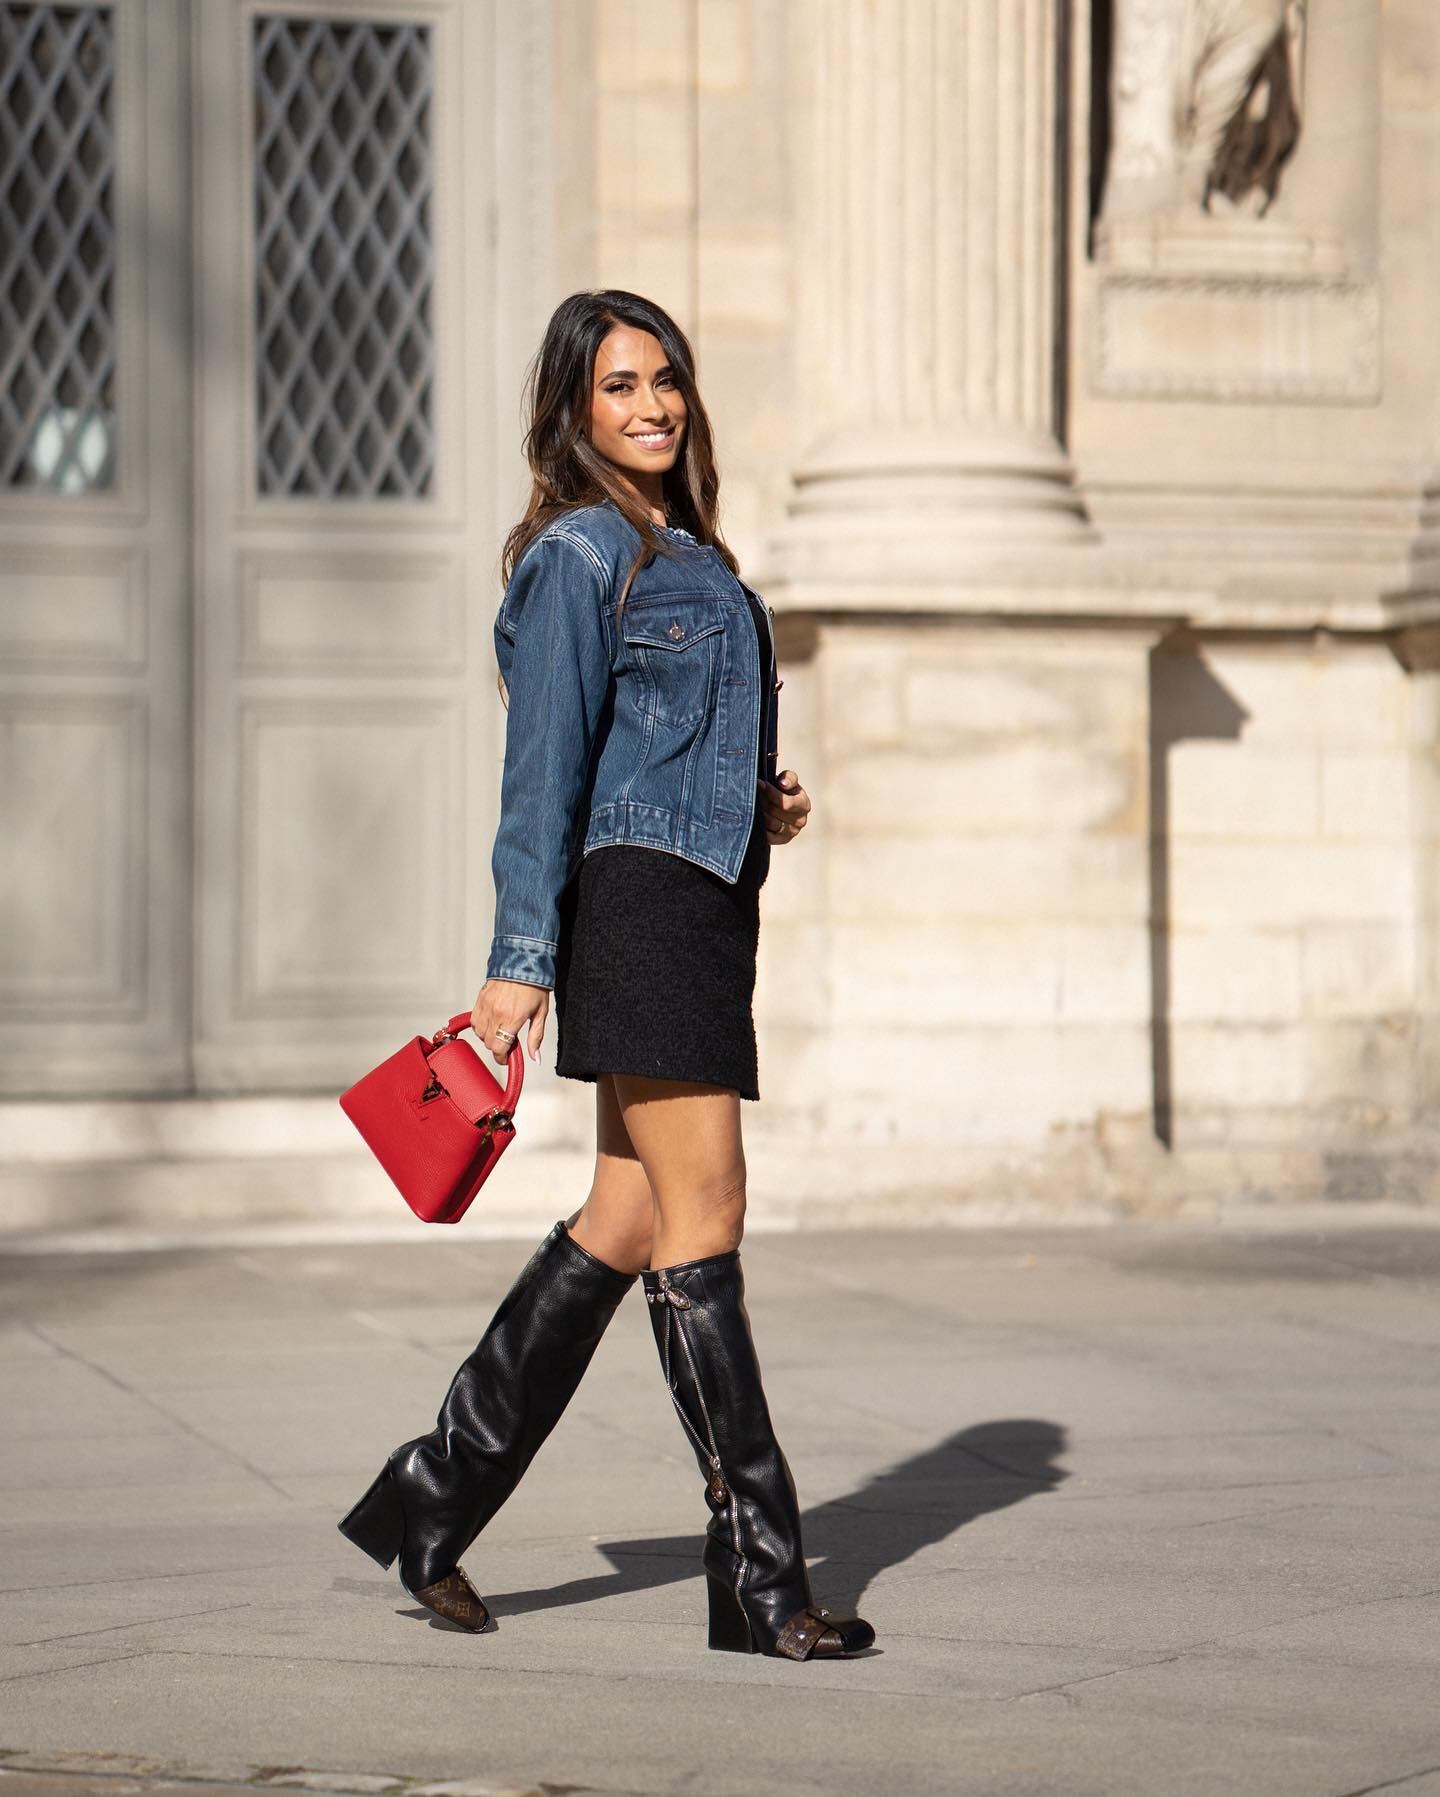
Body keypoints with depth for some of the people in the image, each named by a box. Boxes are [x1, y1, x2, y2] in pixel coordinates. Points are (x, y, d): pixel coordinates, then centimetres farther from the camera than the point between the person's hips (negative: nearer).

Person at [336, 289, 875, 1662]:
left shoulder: (690, 554, 20)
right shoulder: (578, 556, -6)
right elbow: (545, 767, -11)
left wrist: (764, 804, 10)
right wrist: (520, 957, -15)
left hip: (708, 906, 9)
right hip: (635, 898, -9)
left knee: (628, 1224, 9)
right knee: (702, 1218, -9)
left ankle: (436, 1498, 16)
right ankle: (758, 1571, -6)